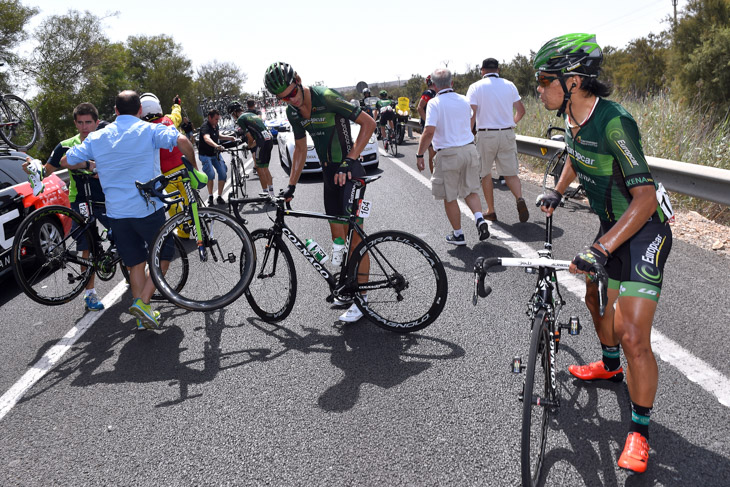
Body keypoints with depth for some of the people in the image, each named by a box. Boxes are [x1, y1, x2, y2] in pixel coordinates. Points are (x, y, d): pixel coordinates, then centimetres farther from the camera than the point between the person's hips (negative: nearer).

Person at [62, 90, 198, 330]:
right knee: (163, 255, 12)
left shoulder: (97, 137, 8)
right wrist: (193, 165, -4)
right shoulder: (150, 130, -4)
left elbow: (66, 161, 14)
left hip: (116, 212, 4)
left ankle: (144, 315, 18)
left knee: (136, 263, 14)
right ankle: (142, 302, -1)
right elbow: (182, 141, -20)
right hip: (147, 208, -4)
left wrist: (90, 165, 31)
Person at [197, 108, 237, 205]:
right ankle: (210, 196, -5)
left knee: (223, 173, -8)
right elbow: (207, 138, -42)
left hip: (215, 154, 7)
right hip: (205, 155, -7)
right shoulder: (205, 126, -21)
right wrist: (216, 146, -61)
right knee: (211, 174, -24)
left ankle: (220, 196, 4)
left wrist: (231, 138, 11)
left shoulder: (215, 125, 5)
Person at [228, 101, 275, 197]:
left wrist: (249, 146, 12)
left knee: (259, 169, 3)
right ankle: (271, 192, 20)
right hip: (270, 138, 8)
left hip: (262, 142, -8)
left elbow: (250, 137, -6)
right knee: (265, 168, 18)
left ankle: (266, 193, 7)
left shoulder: (240, 119, -1)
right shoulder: (252, 114, 24)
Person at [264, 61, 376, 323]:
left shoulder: (327, 98, -19)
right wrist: (291, 185, 11)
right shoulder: (293, 112, 4)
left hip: (350, 171, -7)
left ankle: (362, 296, 3)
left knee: (355, 234, -6)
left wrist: (349, 161, -23)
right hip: (329, 173, 7)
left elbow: (368, 123, -18)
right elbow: (300, 148, 16)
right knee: (337, 234, 11)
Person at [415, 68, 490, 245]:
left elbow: (429, 131, -19)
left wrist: (419, 154, -12)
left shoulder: (435, 103, -11)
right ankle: (480, 219, -3)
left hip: (448, 154, -5)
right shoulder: (463, 100, 8)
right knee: (470, 191, 19)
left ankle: (458, 235, 15)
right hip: (469, 150, 5)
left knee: (449, 197, 8)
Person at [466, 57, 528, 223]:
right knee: (510, 173, 9)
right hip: (507, 134, 3)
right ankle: (520, 199, -18)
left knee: (486, 173, 12)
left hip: (486, 135, -2)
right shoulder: (509, 85, 7)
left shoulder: (476, 87, -3)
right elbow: (521, 110, 10)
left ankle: (491, 211, 15)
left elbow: (471, 114, -12)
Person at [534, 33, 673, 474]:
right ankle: (610, 366, 53)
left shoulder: (615, 122, -29)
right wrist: (557, 192, 20)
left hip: (644, 231, -9)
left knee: (633, 335, -14)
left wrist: (600, 249, -37)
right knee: (596, 293, 27)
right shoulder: (572, 116, -2)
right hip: (612, 224, 9)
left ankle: (640, 430, 5)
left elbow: (645, 198, -32)